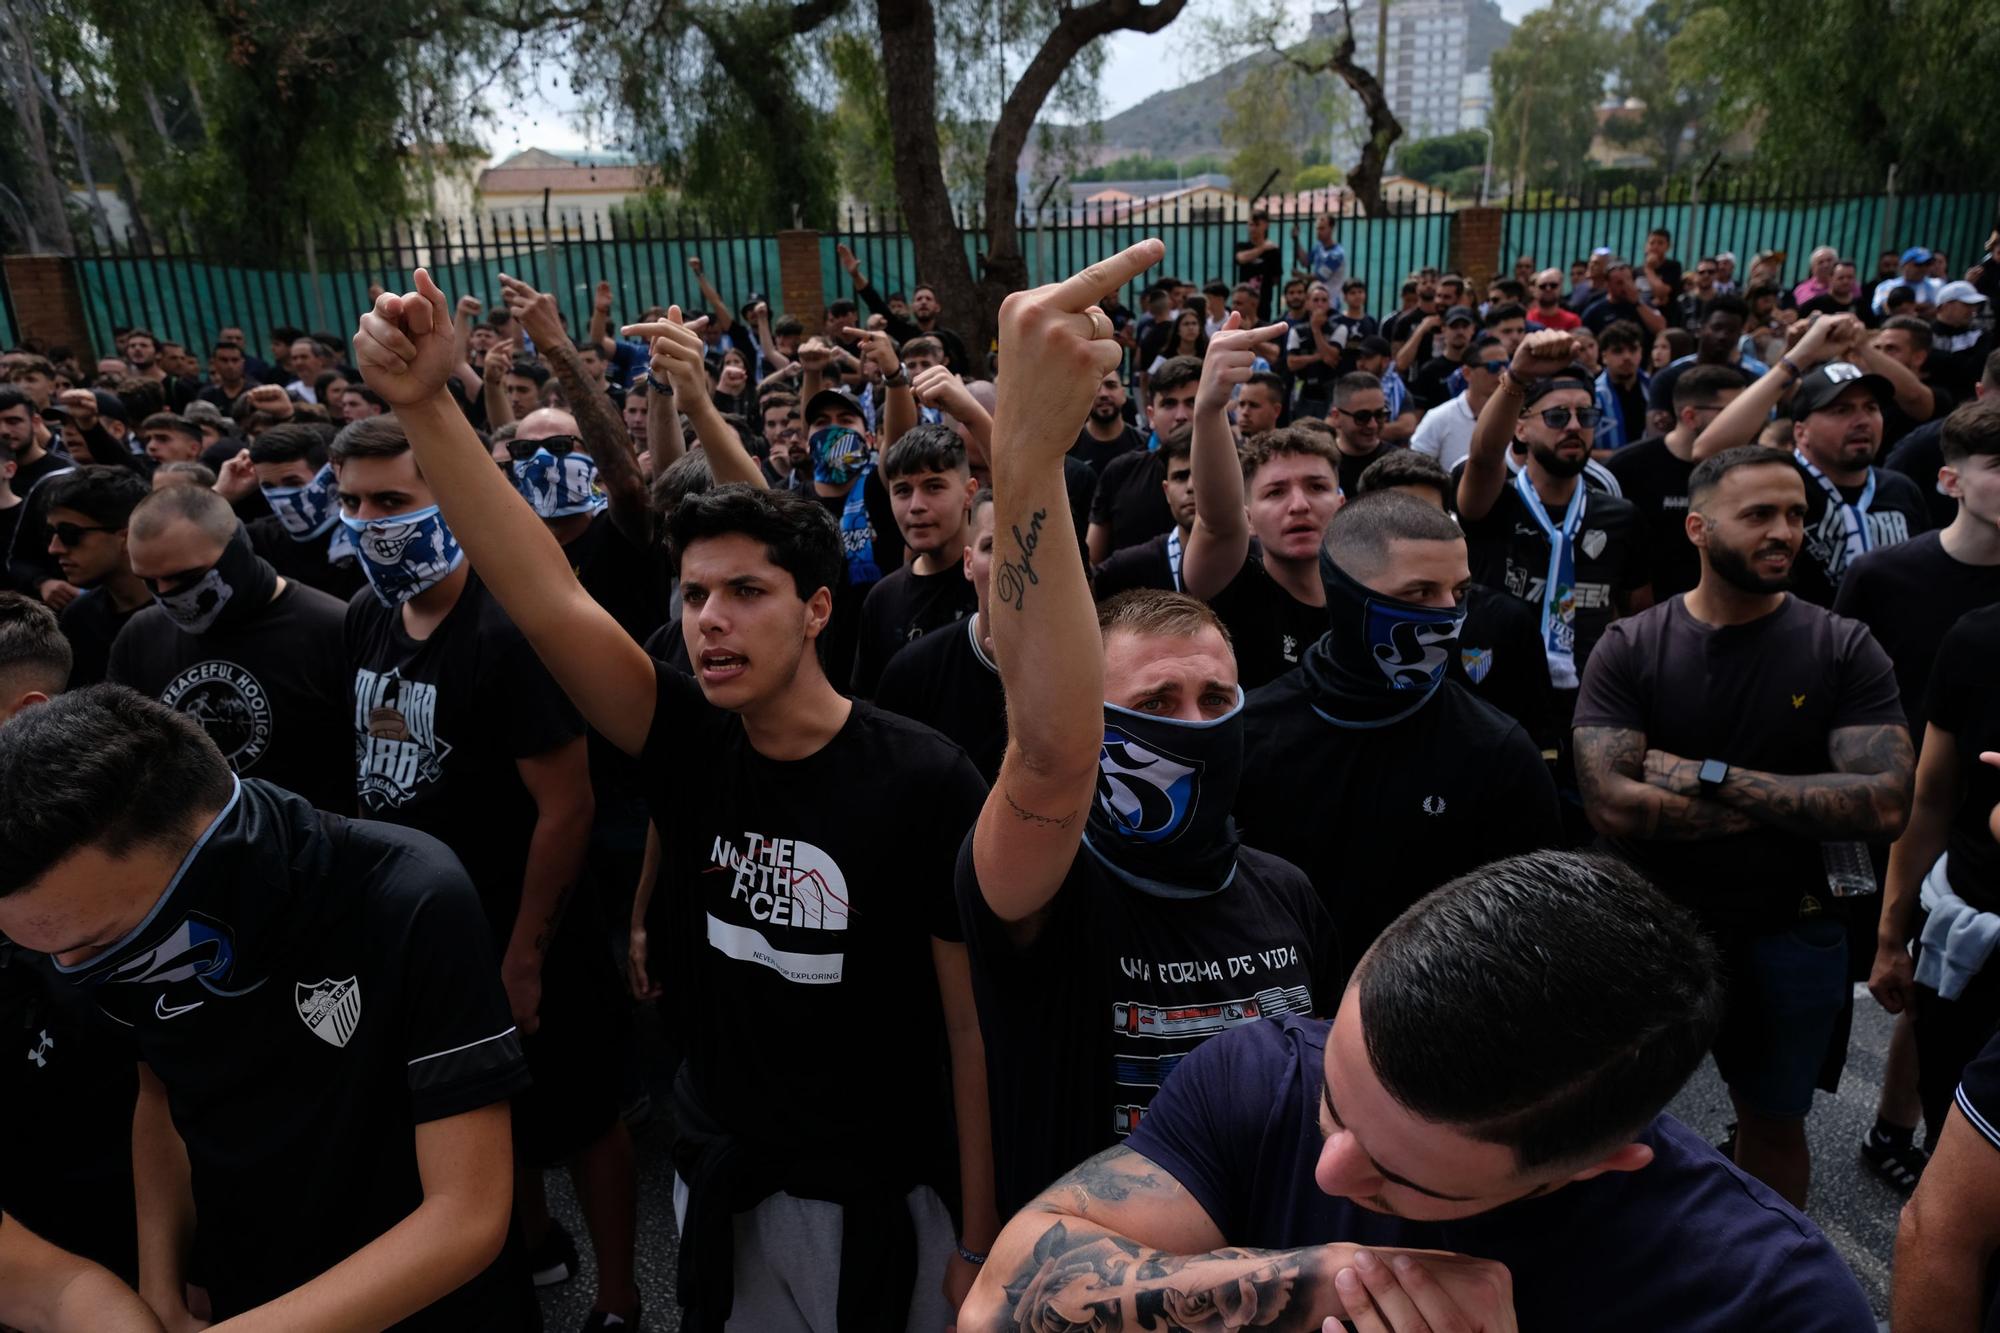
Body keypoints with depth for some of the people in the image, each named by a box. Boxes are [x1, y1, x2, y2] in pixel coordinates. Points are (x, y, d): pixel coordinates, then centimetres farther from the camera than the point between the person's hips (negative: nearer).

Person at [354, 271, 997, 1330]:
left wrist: (980, 1240, -9)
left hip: (876, 1203, -3)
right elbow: (544, 597, -19)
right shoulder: (691, 743, -8)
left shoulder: (924, 781, -19)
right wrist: (425, 406, -28)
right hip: (717, 1181, 4)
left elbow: (974, 1019, -14)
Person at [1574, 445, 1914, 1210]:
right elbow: (1610, 804, -22)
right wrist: (1792, 808, -18)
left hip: (1791, 932, 1)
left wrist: (1710, 776, -21)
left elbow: (1885, 803, -19)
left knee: (1775, 1122, 20)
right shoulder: (1629, 649, -11)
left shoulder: (1845, 651, -8)